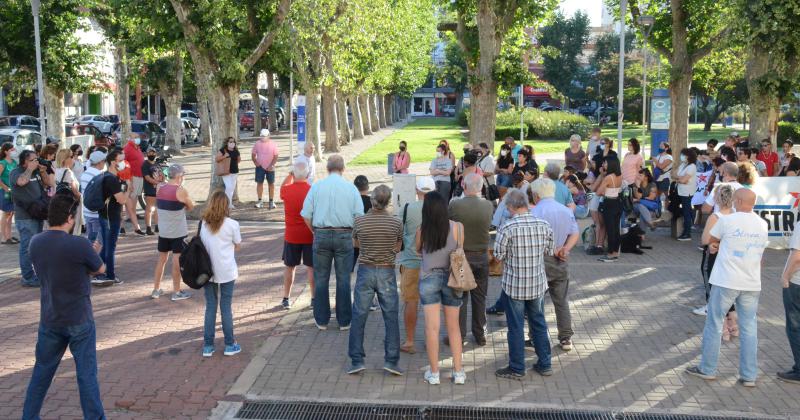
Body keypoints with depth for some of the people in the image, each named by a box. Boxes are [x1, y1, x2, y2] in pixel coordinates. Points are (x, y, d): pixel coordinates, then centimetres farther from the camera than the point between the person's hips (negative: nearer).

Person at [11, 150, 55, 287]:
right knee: (27, 247, -7)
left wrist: (43, 171, 0)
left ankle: (36, 273, 27)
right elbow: (21, 181, -29)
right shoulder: (16, 172, -8)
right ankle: (28, 278, -3)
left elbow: (49, 184, 14)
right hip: (25, 217, -8)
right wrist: (30, 168, -15)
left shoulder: (37, 172, 12)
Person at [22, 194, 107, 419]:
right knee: (87, 374, 5)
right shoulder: (79, 245, -22)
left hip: (49, 320, 5)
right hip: (79, 320, -5)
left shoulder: (35, 243, -4)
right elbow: (101, 269, -5)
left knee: (42, 371, 20)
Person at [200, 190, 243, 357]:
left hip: (207, 272, 2)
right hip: (227, 273, -2)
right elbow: (238, 247, 0)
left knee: (210, 307, 11)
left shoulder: (203, 224, -2)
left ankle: (208, 345, 15)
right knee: (226, 307, 7)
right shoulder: (232, 224, -9)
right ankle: (230, 345, 15)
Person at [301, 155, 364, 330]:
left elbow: (306, 215, -1)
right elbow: (359, 215, -3)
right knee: (343, 280, 7)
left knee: (321, 279, 9)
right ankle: (344, 321, 12)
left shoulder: (316, 187, -1)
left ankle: (322, 320, 16)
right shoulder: (351, 188, -1)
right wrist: (353, 233, 13)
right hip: (344, 235, 0)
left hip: (321, 235, 1)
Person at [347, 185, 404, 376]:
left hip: (365, 271, 0)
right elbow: (397, 248, 5)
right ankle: (391, 360, 7)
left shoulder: (359, 221, -7)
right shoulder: (396, 223, -8)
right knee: (391, 317, 8)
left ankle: (356, 360, 10)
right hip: (387, 272, 0)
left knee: (359, 317, 9)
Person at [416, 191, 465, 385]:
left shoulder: (422, 230, -10)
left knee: (431, 327, 4)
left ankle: (434, 373, 10)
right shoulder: (457, 227, -10)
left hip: (428, 278, -1)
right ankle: (458, 372, 16)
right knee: (453, 327, 12)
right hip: (451, 277, 1)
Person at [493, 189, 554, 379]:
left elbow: (498, 255, -12)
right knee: (539, 324, 17)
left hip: (514, 285, -4)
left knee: (516, 328, 7)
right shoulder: (543, 225, -5)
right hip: (538, 284, 4)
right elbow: (550, 251, 5)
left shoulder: (507, 228, -18)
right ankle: (545, 364, 26)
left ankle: (517, 369, 16)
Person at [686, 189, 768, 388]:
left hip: (726, 282, -4)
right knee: (749, 328, 9)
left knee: (714, 325, 7)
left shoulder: (727, 220, -10)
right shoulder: (763, 225, 7)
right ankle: (749, 375, 12)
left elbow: (710, 241, 5)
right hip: (752, 284, 5)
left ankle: (707, 369, 15)